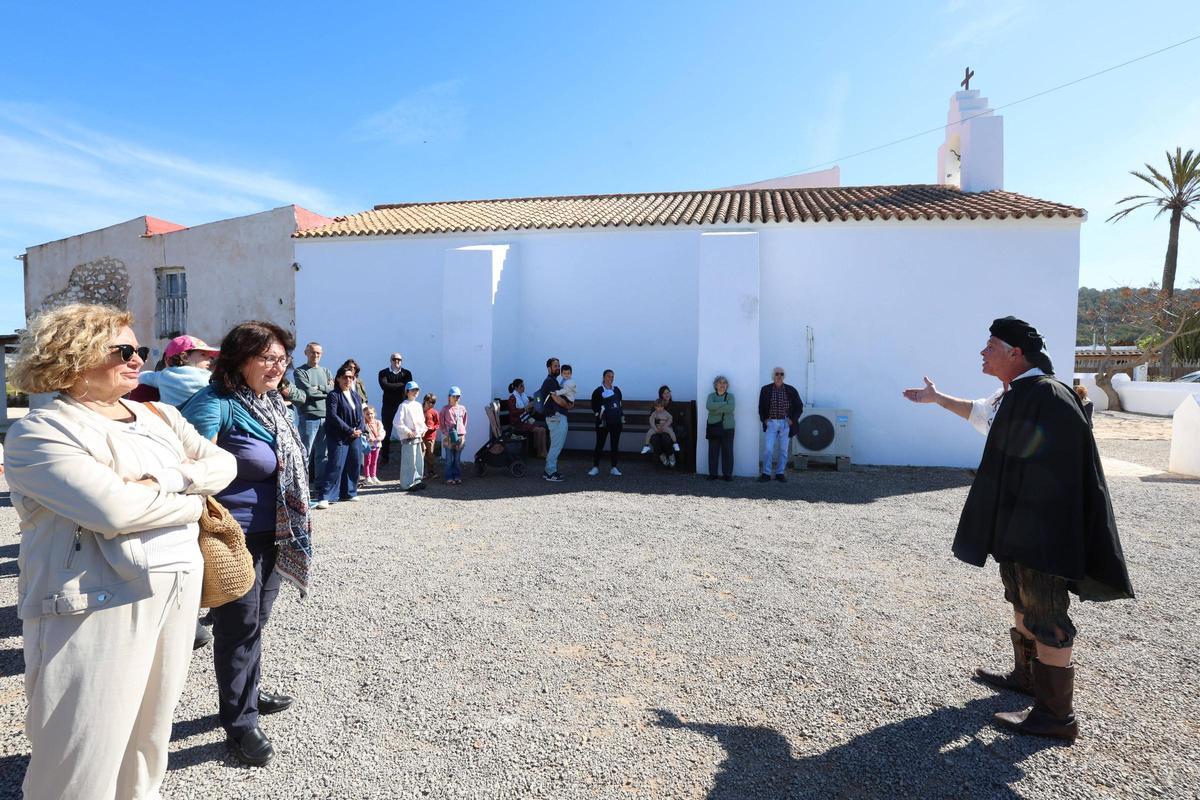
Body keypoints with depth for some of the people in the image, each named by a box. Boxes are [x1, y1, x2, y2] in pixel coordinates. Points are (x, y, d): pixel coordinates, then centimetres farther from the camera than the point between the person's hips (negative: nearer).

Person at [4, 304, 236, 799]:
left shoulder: (158, 416, 13)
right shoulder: (40, 432, -8)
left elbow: (222, 463, 6)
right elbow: (114, 508, -21)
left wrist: (165, 481, -12)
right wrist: (190, 499, -7)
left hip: (177, 587, 6)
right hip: (97, 604, -6)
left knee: (151, 732, 18)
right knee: (85, 757, 3)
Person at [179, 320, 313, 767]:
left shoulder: (272, 402, 8)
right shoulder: (216, 403, -18)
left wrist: (297, 520, 19)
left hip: (274, 533, 8)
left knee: (257, 620, 22)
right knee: (238, 626, 5)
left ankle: (249, 692, 42)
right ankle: (239, 723, 22)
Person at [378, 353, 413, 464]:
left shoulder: (406, 373, 10)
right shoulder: (383, 373, 6)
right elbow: (384, 386, -12)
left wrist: (392, 386, -9)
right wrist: (401, 384, -8)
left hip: (403, 406, 0)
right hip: (388, 406, 0)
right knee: (386, 432, 4)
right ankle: (385, 457, 11)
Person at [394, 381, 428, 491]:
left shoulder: (418, 405, 14)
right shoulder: (404, 405, -9)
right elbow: (398, 422, -15)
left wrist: (423, 429, 7)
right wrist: (407, 431, -17)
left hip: (418, 437, 8)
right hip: (408, 438, -8)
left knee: (419, 461, 12)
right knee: (409, 462, -6)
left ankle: (417, 480, 23)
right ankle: (407, 484, 0)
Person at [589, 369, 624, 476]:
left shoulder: (616, 390, 11)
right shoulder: (598, 391, -2)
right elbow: (594, 406, 0)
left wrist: (622, 417, 12)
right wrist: (599, 414, -9)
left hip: (616, 422, 4)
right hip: (603, 423, -4)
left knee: (615, 445, 6)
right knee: (599, 444, 0)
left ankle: (614, 468, 13)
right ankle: (595, 467, 8)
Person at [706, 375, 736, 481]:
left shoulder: (730, 396, 9)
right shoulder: (711, 396, 11)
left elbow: (731, 407, -11)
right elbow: (709, 406, -11)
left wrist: (716, 408, -11)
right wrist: (724, 404, -12)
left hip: (727, 428, -1)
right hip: (713, 427, 1)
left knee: (727, 451, -1)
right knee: (713, 451, 0)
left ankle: (727, 474, 6)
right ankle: (712, 473, 7)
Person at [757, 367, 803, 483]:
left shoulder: (791, 390, 0)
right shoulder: (765, 390, 1)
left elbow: (799, 407, 7)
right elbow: (761, 407, 11)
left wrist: (793, 419, -2)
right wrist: (764, 419, -1)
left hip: (785, 424, 1)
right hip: (771, 423, 0)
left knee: (783, 450, 6)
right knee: (767, 449, -5)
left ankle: (780, 473, 16)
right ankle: (766, 474, 4)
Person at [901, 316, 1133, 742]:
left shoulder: (1047, 397, -21)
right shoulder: (1012, 395, 8)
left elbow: (1059, 468, -25)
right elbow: (979, 411, 31)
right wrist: (938, 398, 43)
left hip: (1041, 528, -10)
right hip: (1019, 523, 10)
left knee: (1044, 611, -2)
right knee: (1022, 598, 22)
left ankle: (1055, 714, 9)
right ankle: (1026, 675, 39)